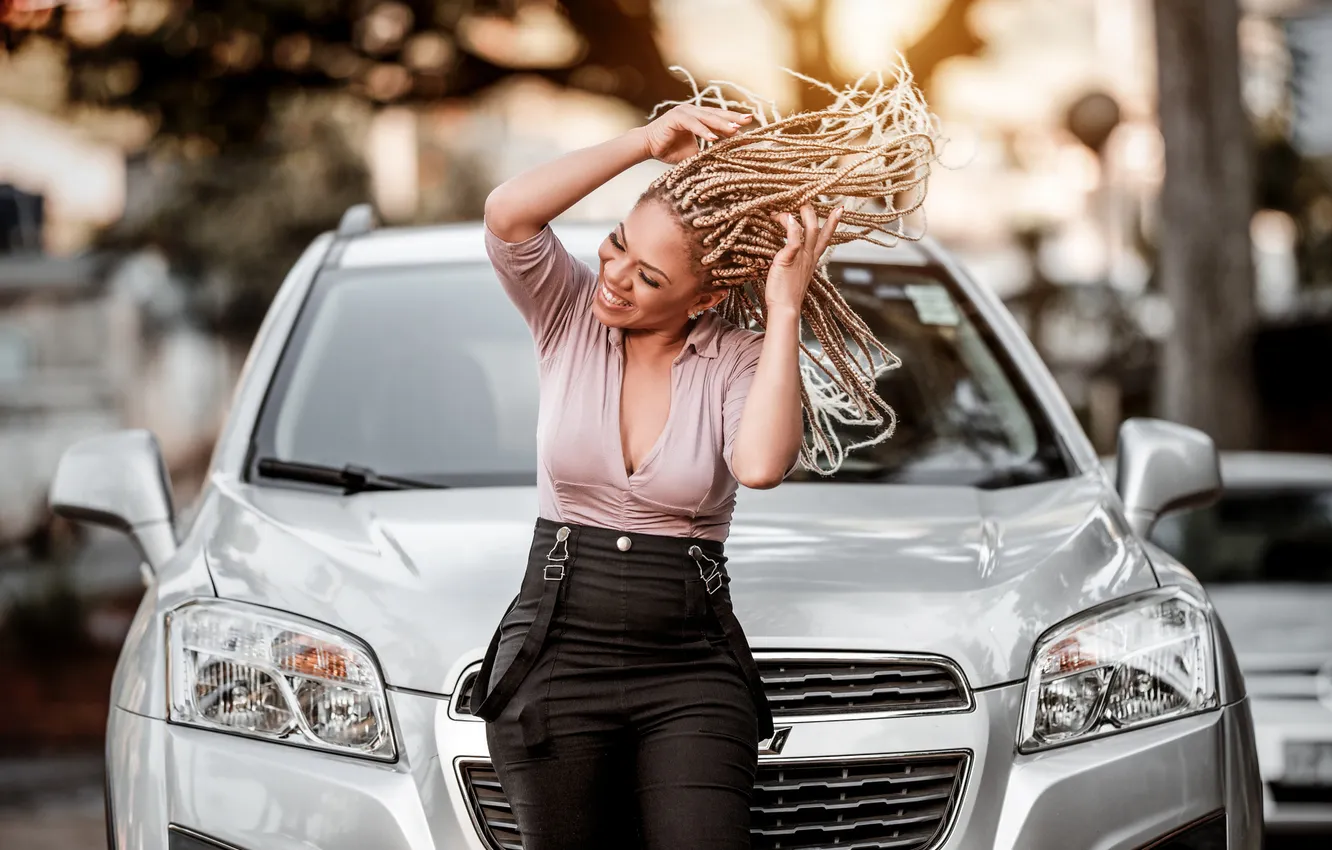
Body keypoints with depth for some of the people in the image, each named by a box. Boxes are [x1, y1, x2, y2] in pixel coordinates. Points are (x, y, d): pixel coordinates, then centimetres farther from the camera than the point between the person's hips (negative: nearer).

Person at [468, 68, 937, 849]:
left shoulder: (737, 360, -1)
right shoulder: (570, 318, 2)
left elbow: (761, 463, -23)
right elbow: (507, 215, -18)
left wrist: (785, 311, -17)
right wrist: (649, 141, -16)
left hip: (693, 672, -1)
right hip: (558, 659, 1)